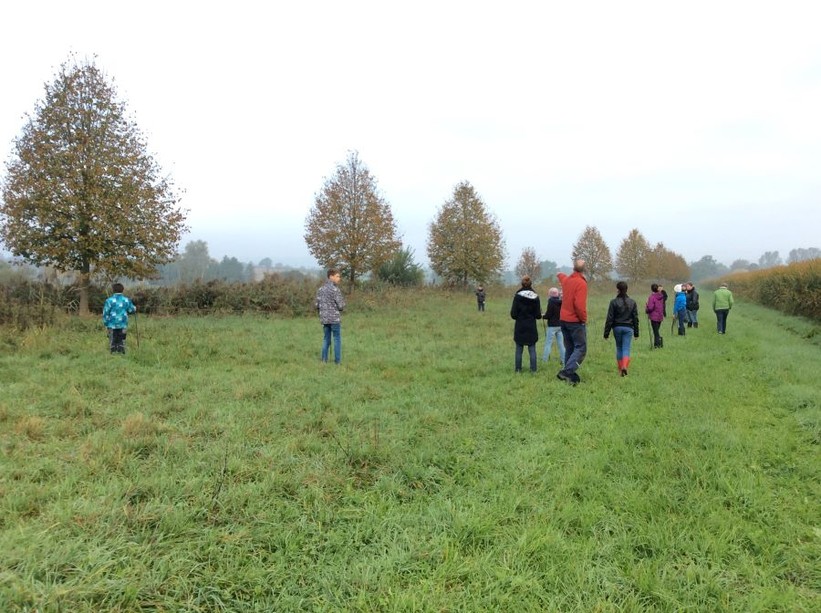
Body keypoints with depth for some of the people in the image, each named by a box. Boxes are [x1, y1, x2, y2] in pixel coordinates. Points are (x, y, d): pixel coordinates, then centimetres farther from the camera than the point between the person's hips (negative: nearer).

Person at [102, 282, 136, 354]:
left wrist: (105, 324, 2)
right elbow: (132, 309, 9)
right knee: (121, 342, 8)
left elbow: (105, 313, -6)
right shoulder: (126, 300, -1)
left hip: (112, 325, -2)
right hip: (123, 325, 2)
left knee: (113, 343, 5)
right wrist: (135, 308, 33)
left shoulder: (109, 300, -7)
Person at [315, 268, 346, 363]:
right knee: (337, 340, 1)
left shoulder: (320, 289, 9)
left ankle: (324, 360, 13)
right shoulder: (335, 289, -12)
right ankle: (337, 361, 2)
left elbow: (317, 305, 10)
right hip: (335, 319, -6)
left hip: (324, 319, 6)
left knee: (326, 339, 13)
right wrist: (341, 309, 9)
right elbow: (341, 305, -14)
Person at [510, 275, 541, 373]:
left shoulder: (518, 296, -9)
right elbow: (538, 315, -2)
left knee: (519, 349, 7)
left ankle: (518, 369, 10)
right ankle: (533, 369, 6)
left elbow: (513, 314, -10)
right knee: (532, 349, 7)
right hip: (532, 327, 1)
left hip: (520, 327, -1)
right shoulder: (535, 297, -4)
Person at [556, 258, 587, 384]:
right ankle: (566, 372, -18)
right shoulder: (581, 283, -17)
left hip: (563, 320, 8)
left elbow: (561, 275, 34)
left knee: (569, 349, 14)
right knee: (581, 348, -5)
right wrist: (584, 319, -10)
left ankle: (571, 376, 15)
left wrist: (560, 274, 58)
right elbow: (579, 305, -25)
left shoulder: (566, 279, 7)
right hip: (576, 321, -8)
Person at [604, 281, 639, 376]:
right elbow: (635, 318, 7)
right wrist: (636, 332, 14)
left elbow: (609, 319, -7)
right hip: (628, 328, 1)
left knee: (619, 348, 13)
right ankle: (624, 366, -23)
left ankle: (620, 369, 17)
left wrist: (606, 333, -3)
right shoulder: (632, 302, 3)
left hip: (617, 328, -1)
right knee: (626, 348, -1)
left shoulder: (614, 302, -7)